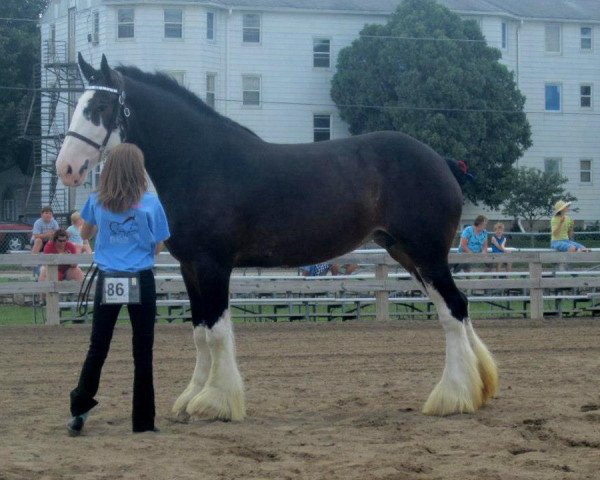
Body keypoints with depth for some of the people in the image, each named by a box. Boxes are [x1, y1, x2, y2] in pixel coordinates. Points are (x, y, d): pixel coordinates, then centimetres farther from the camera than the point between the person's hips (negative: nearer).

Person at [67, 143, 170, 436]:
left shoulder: (97, 202, -1)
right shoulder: (151, 204, -8)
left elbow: (85, 234, 16)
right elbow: (157, 247, 0)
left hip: (107, 281, 2)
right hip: (141, 282, -2)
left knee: (97, 348, 12)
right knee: (143, 351, 5)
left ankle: (79, 411, 7)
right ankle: (143, 420, 7)